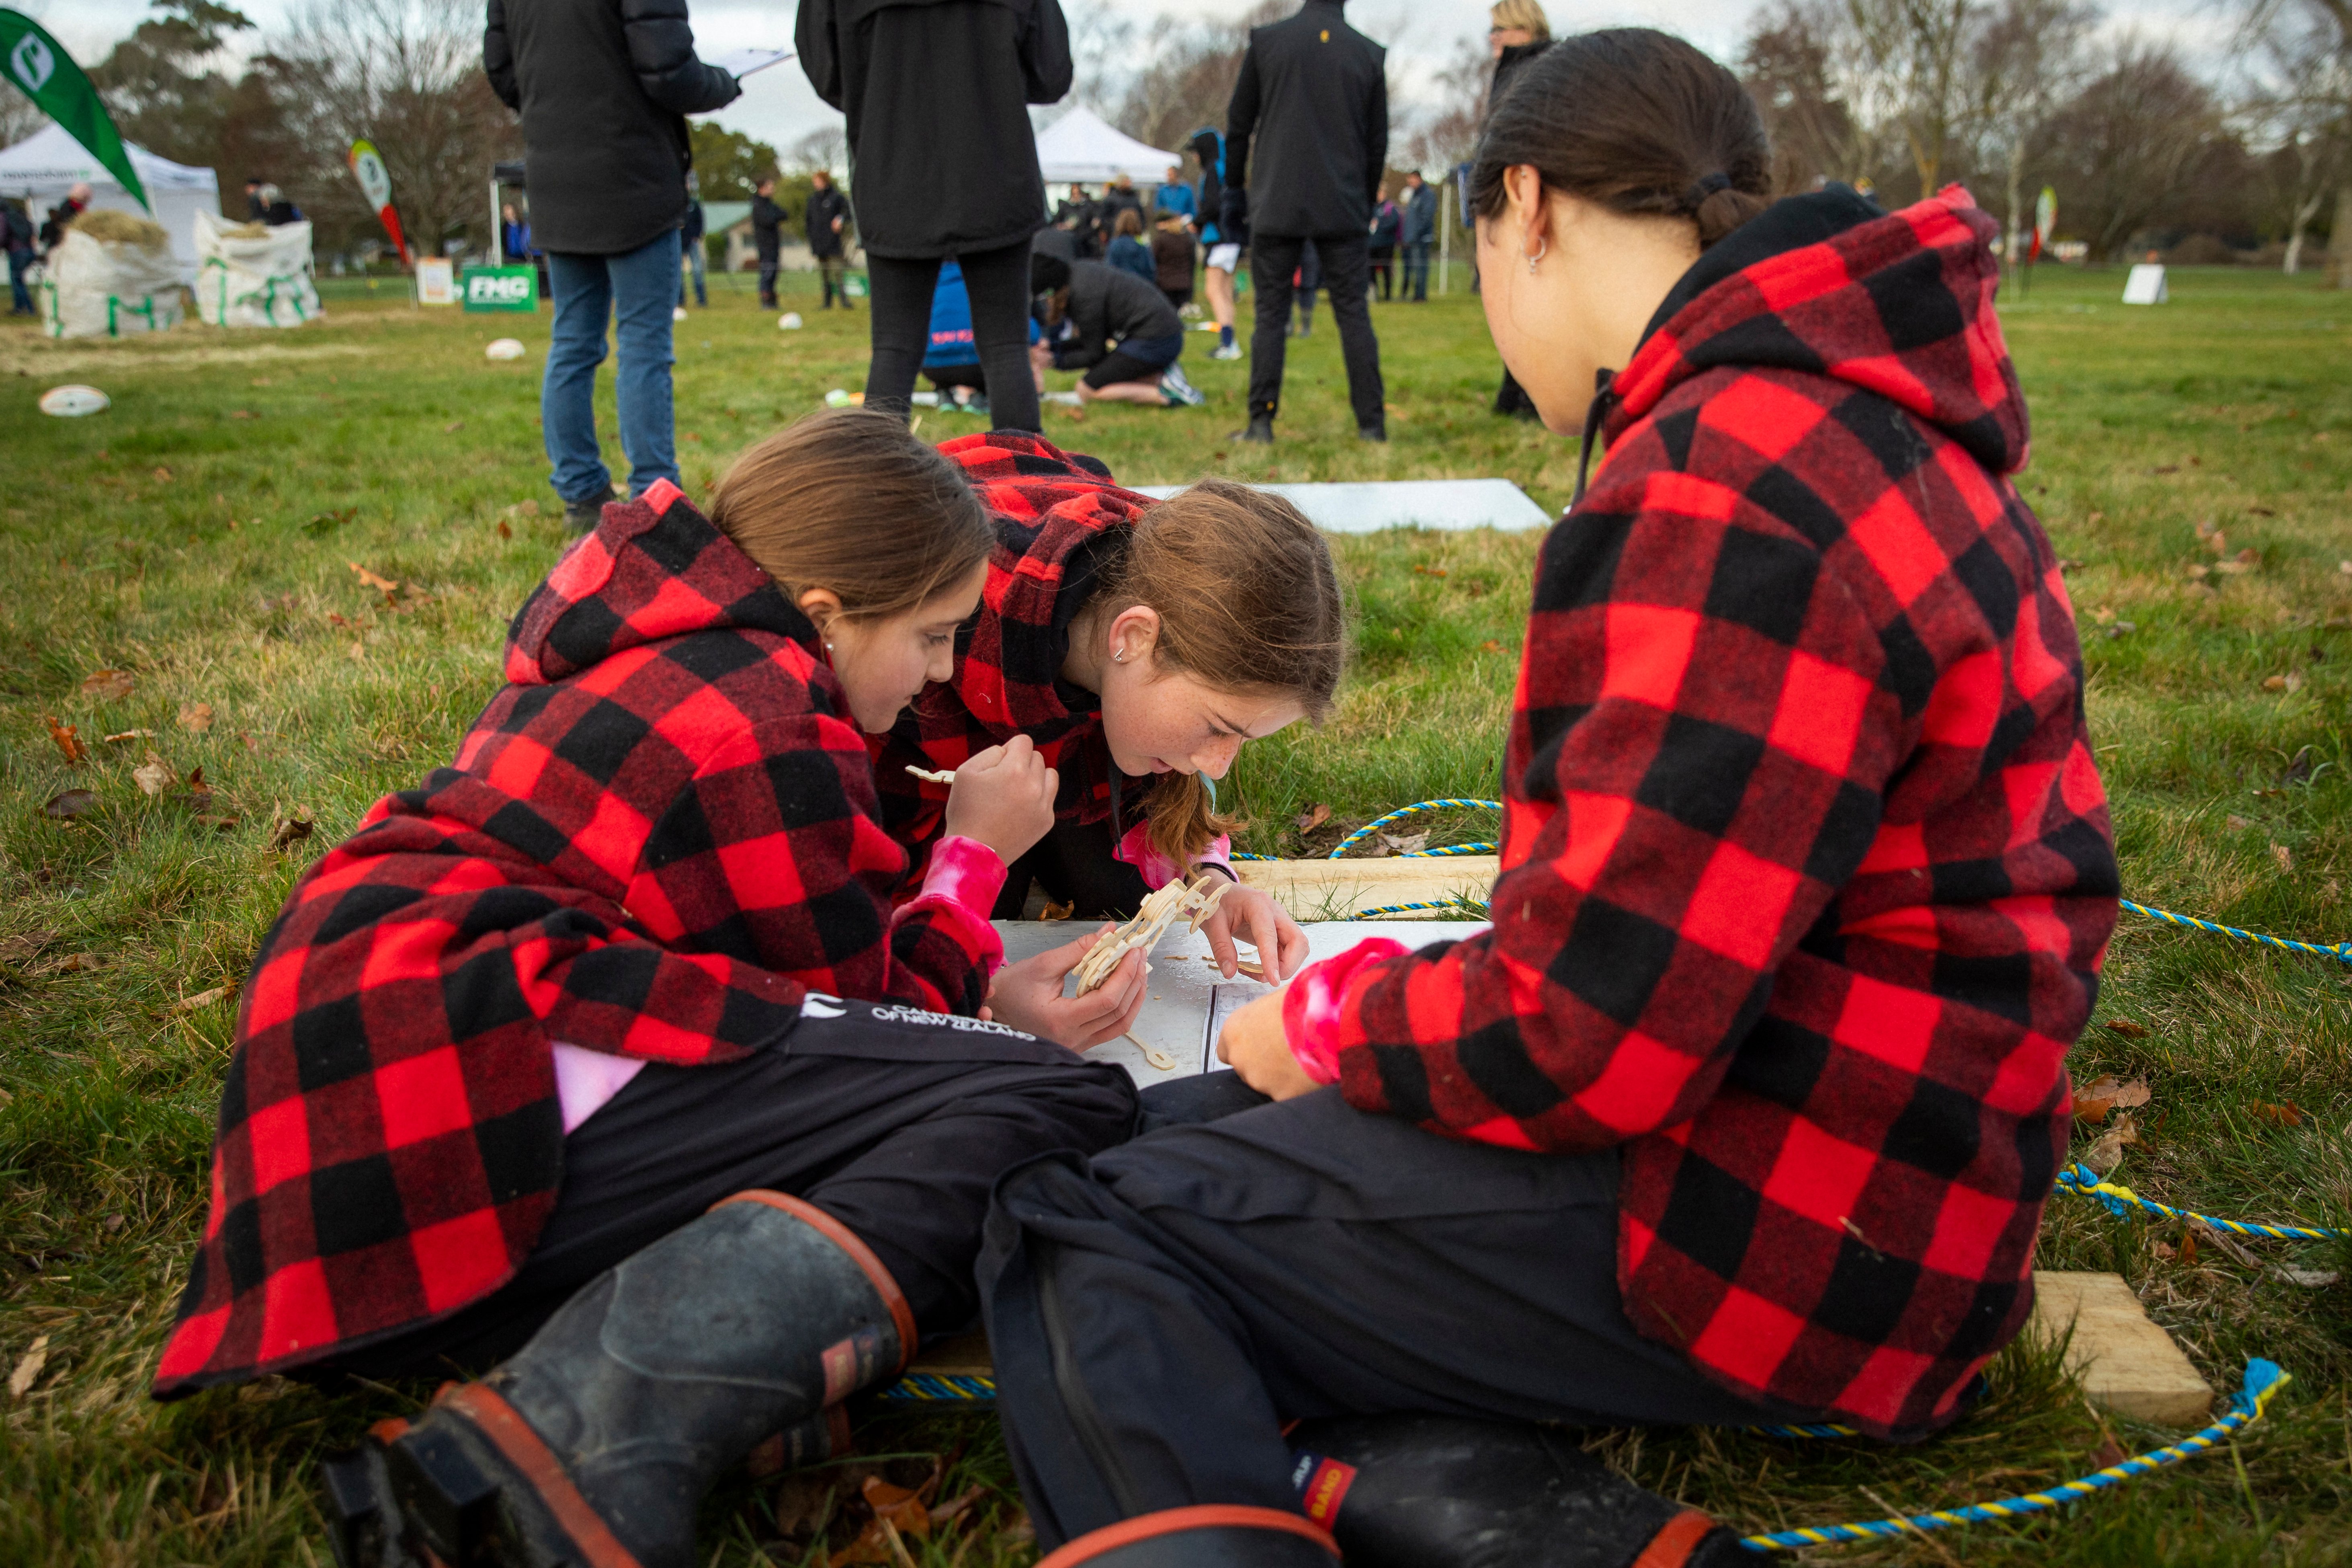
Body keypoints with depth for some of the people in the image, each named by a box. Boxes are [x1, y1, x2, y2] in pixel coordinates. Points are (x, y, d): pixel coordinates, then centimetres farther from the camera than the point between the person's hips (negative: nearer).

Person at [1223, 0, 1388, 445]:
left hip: (1276, 207, -1)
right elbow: (1378, 142, 8)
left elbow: (1238, 125, 4)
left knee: (1271, 315, 4)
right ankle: (1372, 423, 4)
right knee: (1353, 313, 5)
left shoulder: (1265, 42, 0)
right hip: (1344, 208, 1)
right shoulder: (1370, 55, 3)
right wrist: (1366, 204, 19)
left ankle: (1261, 422, 0)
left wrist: (1234, 188, 15)